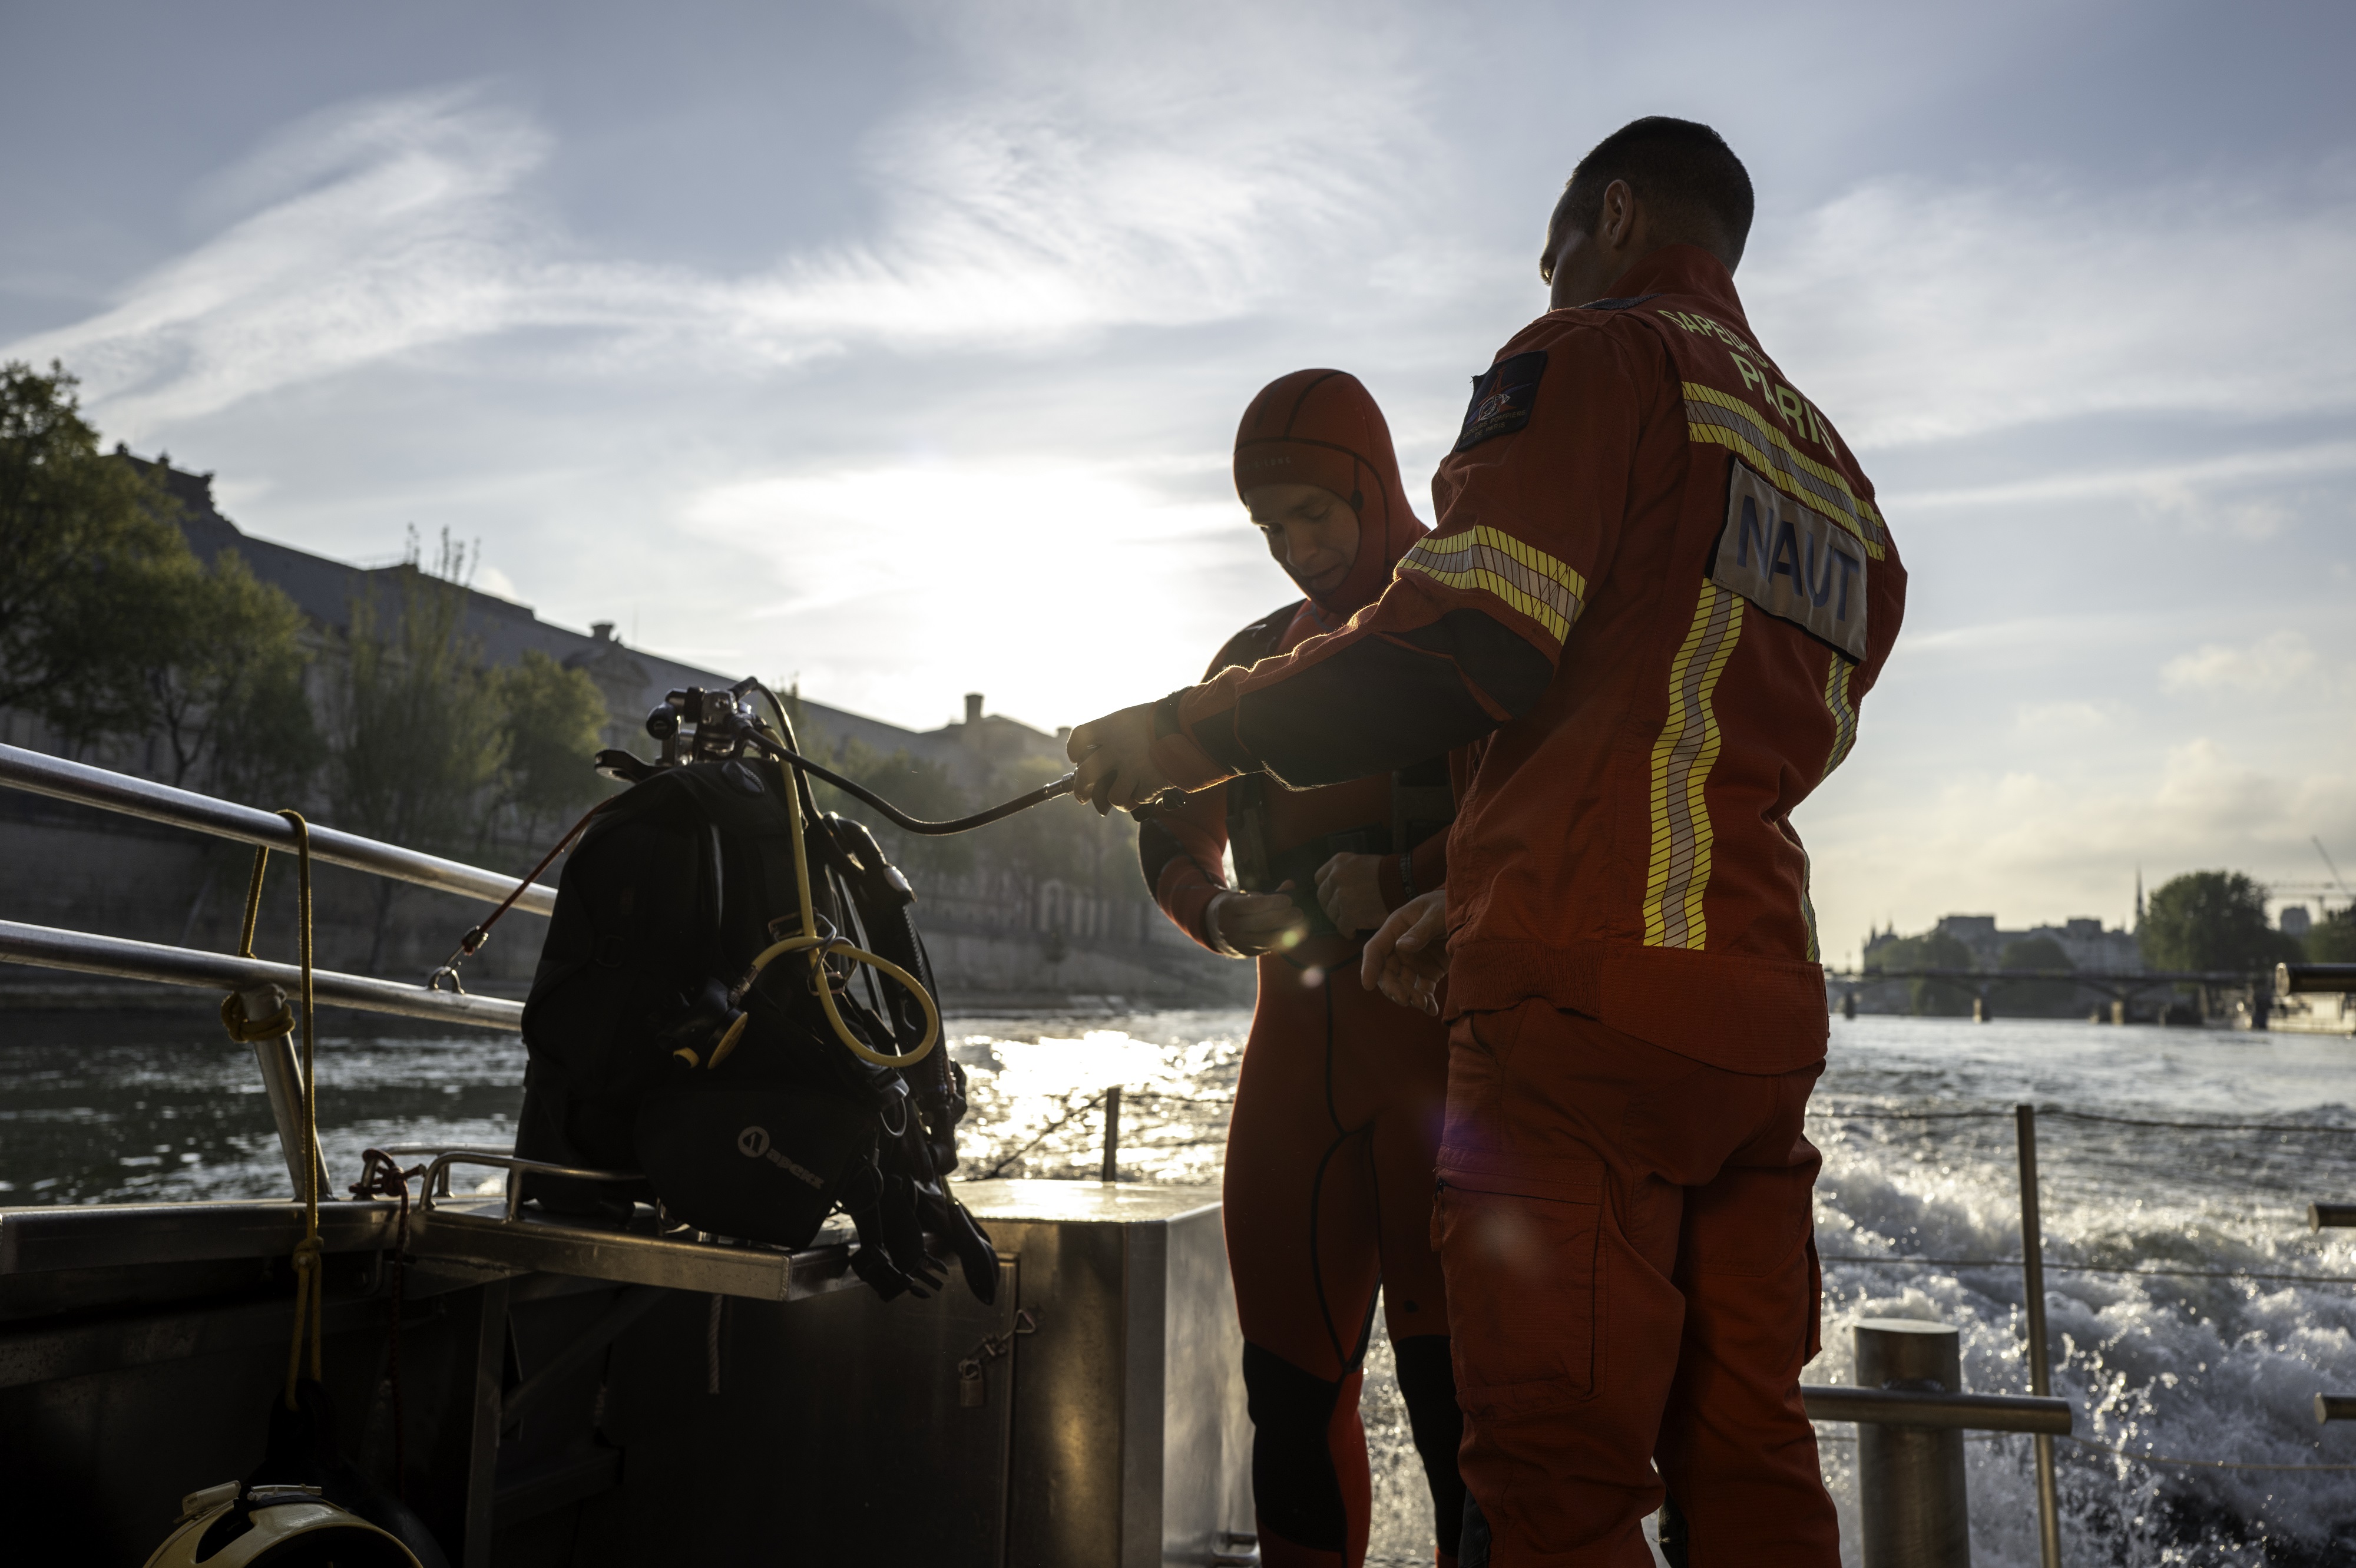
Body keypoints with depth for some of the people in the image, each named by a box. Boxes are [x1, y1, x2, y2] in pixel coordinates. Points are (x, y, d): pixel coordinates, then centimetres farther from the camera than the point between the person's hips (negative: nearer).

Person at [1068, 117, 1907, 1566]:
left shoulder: (1595, 360, 1)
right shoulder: (1837, 475, 26)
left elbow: (1466, 645, -13)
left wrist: (1191, 733, -3)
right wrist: (1482, 903, 27)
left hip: (1591, 1000, -9)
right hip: (1767, 1005, 9)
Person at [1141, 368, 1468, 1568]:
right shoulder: (1259, 655, 20)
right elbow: (1175, 834, 19)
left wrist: (1403, 882, -22)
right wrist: (1222, 912, -2)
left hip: (1443, 1022, -5)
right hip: (1300, 1031, 5)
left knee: (1445, 1370, -9)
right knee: (1290, 1372, 7)